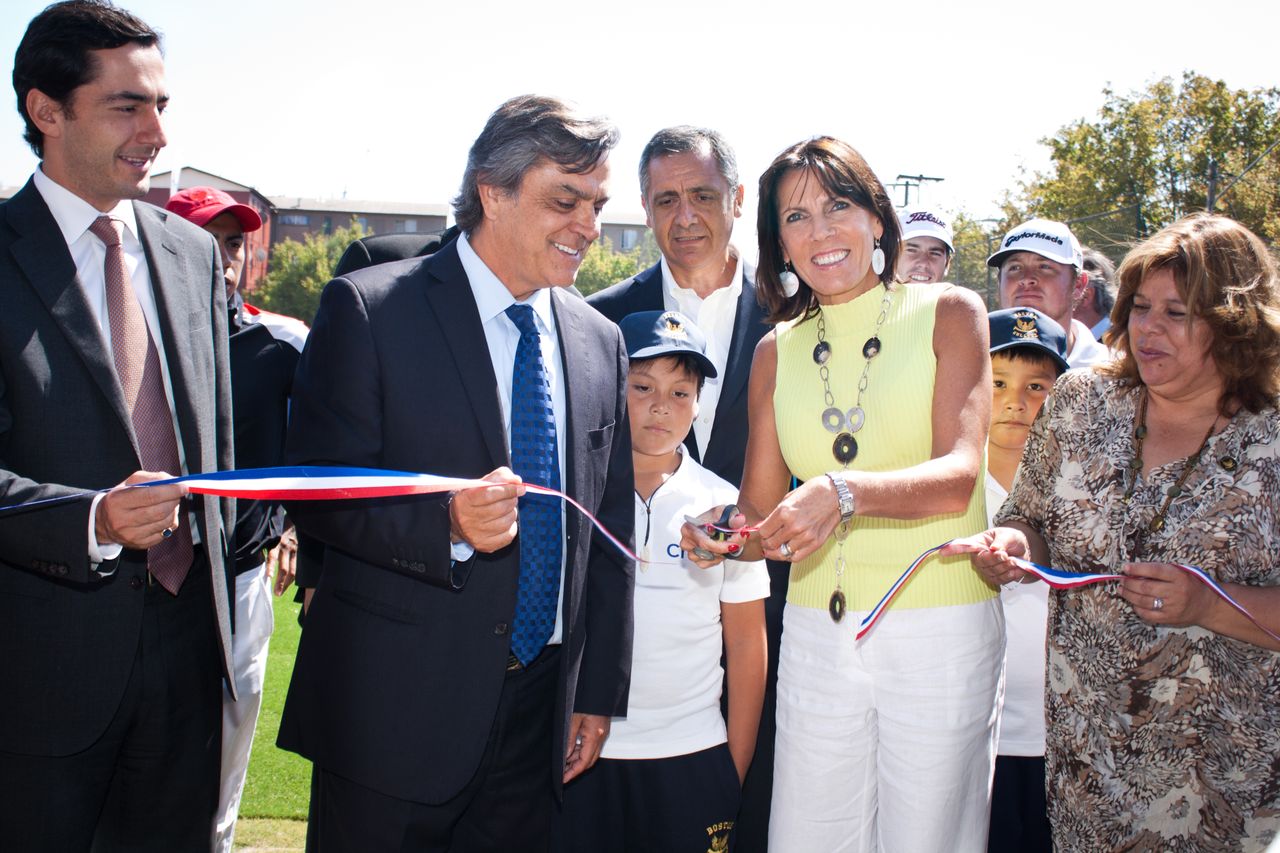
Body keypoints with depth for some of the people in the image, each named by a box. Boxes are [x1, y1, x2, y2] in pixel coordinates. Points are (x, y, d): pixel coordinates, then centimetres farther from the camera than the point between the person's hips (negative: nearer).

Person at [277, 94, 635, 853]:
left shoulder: (601, 343, 7)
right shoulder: (369, 310, -8)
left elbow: (609, 528, 9)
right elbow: (318, 495, -10)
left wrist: (601, 691, 9)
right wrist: (447, 523, -27)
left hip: (541, 711, 4)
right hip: (397, 708, -4)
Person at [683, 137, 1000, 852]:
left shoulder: (948, 314, -1)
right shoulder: (777, 351, 7)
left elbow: (958, 477, -14)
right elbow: (761, 511, 8)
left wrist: (846, 491, -31)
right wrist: (722, 533, -15)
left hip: (939, 630, -2)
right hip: (817, 634, 3)